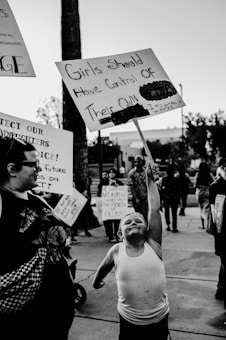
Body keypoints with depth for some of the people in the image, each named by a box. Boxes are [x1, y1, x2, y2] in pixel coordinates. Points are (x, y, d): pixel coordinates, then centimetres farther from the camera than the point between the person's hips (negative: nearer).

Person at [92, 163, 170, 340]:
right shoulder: (116, 250, -8)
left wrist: (150, 179, -12)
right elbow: (103, 268, 13)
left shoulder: (153, 244, -9)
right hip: (129, 320, 0)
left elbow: (154, 209, -14)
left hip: (159, 319, 0)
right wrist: (96, 282, 30)